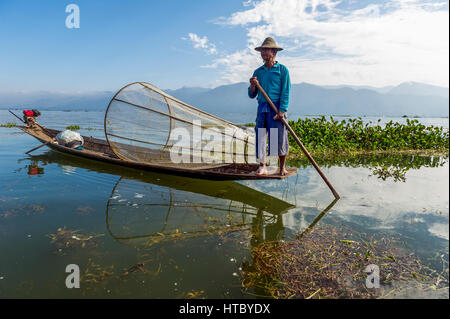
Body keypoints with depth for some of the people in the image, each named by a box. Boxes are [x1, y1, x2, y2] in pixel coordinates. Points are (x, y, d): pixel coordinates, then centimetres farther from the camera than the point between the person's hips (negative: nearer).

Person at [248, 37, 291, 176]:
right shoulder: (258, 72, 16)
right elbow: (252, 95, 17)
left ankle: (282, 167, 10)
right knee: (260, 137, -1)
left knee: (280, 137, -3)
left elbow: (286, 92, -2)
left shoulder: (282, 70, 5)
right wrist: (253, 86, -5)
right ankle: (262, 166, 8)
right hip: (262, 107, 4)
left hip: (277, 107, -4)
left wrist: (282, 110, -12)